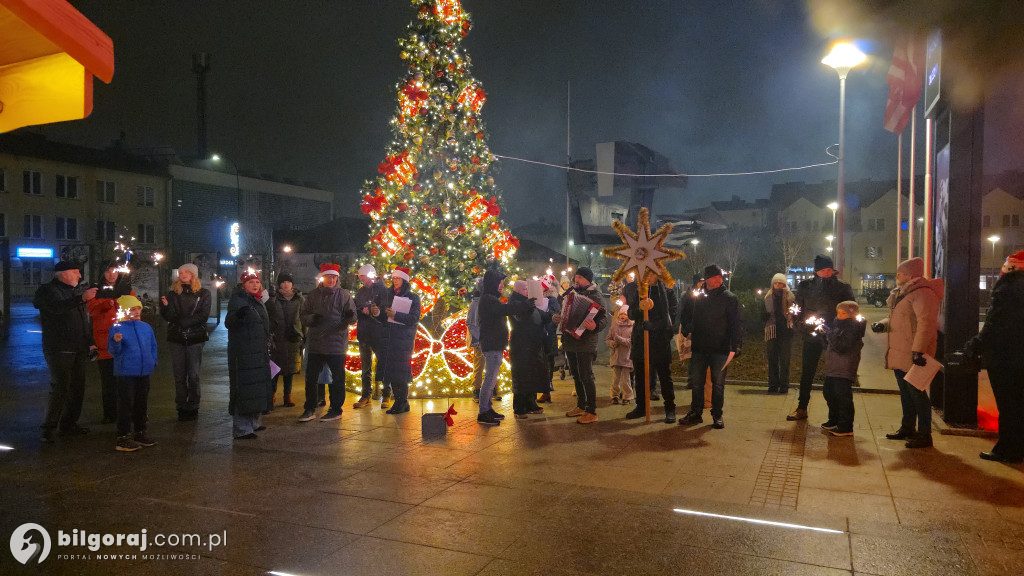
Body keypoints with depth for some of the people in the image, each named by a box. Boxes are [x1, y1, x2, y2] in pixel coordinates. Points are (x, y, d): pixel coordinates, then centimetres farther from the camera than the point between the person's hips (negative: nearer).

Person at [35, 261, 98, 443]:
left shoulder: (78, 290, 16)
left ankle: (69, 424, 21)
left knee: (77, 388, 10)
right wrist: (81, 298, -38)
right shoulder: (47, 290, -6)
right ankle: (49, 429, -1)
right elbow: (57, 307, -29)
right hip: (59, 350, -8)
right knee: (60, 388, -10)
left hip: (79, 349, 8)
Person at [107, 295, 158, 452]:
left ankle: (140, 433, 26)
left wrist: (153, 361, 8)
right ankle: (123, 437, 2)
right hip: (126, 373, -6)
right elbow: (113, 351, -12)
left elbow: (153, 345, 18)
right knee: (126, 404, -4)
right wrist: (116, 341, -32)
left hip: (144, 372, 6)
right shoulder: (116, 328, -8)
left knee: (142, 403, 14)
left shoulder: (146, 327, 9)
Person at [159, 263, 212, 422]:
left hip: (195, 338, -2)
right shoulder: (173, 293, 8)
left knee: (193, 375, 1)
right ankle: (181, 408, 10)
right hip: (177, 338, 2)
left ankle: (193, 407, 9)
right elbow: (169, 317, -1)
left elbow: (203, 316, -7)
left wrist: (183, 321, -15)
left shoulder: (203, 294, 3)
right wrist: (165, 306, -21)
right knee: (179, 375, 4)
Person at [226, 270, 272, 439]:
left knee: (257, 386, 14)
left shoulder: (257, 301, 16)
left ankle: (253, 422, 25)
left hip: (259, 352, 9)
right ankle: (241, 429, -6)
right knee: (244, 387, -9)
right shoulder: (238, 300, -10)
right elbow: (228, 323, -21)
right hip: (243, 352, -9)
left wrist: (267, 347, 28)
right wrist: (237, 314, -41)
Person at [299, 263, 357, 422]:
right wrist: (312, 318, -14)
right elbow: (303, 316, 8)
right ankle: (310, 409, 19)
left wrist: (350, 316, -26)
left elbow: (353, 319, -2)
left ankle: (336, 409, 15)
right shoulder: (313, 295, 8)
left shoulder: (343, 294, 0)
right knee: (310, 377, 7)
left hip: (336, 343, -3)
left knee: (336, 379, 3)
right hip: (315, 343, 3)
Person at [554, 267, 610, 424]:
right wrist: (556, 318, 5)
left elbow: (604, 319, -16)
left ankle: (592, 412, -1)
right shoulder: (571, 293, 15)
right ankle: (581, 406, 28)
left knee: (586, 377, -7)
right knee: (576, 376, 15)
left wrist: (595, 326, -37)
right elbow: (563, 311, 26)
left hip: (585, 344, -8)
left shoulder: (596, 296, -8)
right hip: (570, 341, 8)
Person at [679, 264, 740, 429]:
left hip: (720, 349, -3)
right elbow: (689, 317, 16)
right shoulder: (698, 297, 9)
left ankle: (717, 415, 15)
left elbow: (735, 324, -4)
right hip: (699, 348, 3)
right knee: (696, 382, 8)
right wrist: (685, 332, -2)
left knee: (718, 384, 5)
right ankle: (695, 413, 18)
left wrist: (734, 347, -12)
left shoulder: (729, 298, -1)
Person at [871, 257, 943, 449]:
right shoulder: (903, 293, 17)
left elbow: (926, 323, -26)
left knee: (917, 393, -5)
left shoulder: (922, 293, -17)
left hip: (913, 354, -10)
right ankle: (907, 429, 29)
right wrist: (883, 324, 7)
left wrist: (918, 350, -33)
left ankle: (924, 435, 4)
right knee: (906, 392, 18)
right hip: (900, 353, 10)